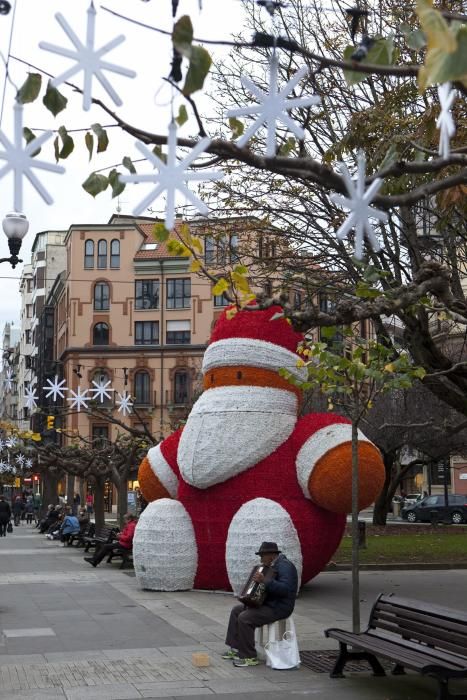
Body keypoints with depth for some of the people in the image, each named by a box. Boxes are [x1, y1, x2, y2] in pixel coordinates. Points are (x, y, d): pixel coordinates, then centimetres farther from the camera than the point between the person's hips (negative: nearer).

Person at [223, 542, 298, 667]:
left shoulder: (284, 566, -18)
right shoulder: (275, 565, 13)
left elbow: (285, 588, -32)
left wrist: (264, 581, -36)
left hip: (278, 608, -11)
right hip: (269, 603, 11)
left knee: (244, 618, -23)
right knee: (236, 610, 12)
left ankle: (249, 657, -14)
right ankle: (235, 648, 12)